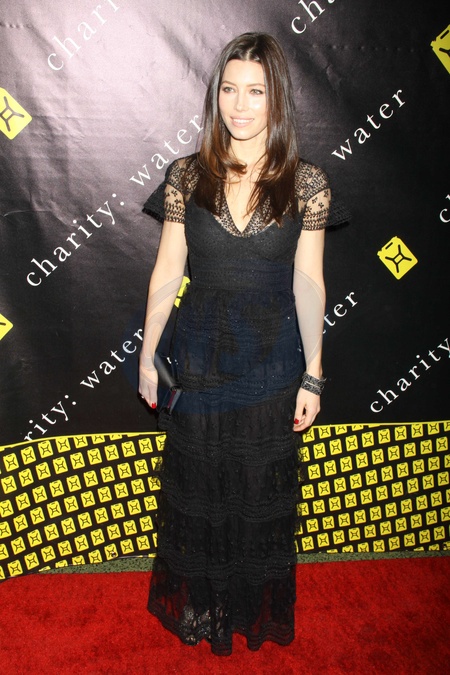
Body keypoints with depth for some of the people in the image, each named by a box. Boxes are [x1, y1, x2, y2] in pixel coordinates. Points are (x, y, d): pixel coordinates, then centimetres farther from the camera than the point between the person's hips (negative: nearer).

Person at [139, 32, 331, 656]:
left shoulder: (307, 184, -7)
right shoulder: (187, 176, -5)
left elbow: (308, 284, -4)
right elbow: (167, 272, 0)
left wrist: (312, 377, -4)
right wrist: (147, 356, 3)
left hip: (272, 360, 0)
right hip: (200, 358, 1)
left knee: (262, 489, 16)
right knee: (197, 486, 17)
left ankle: (258, 607, 43)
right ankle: (197, 604, 43)